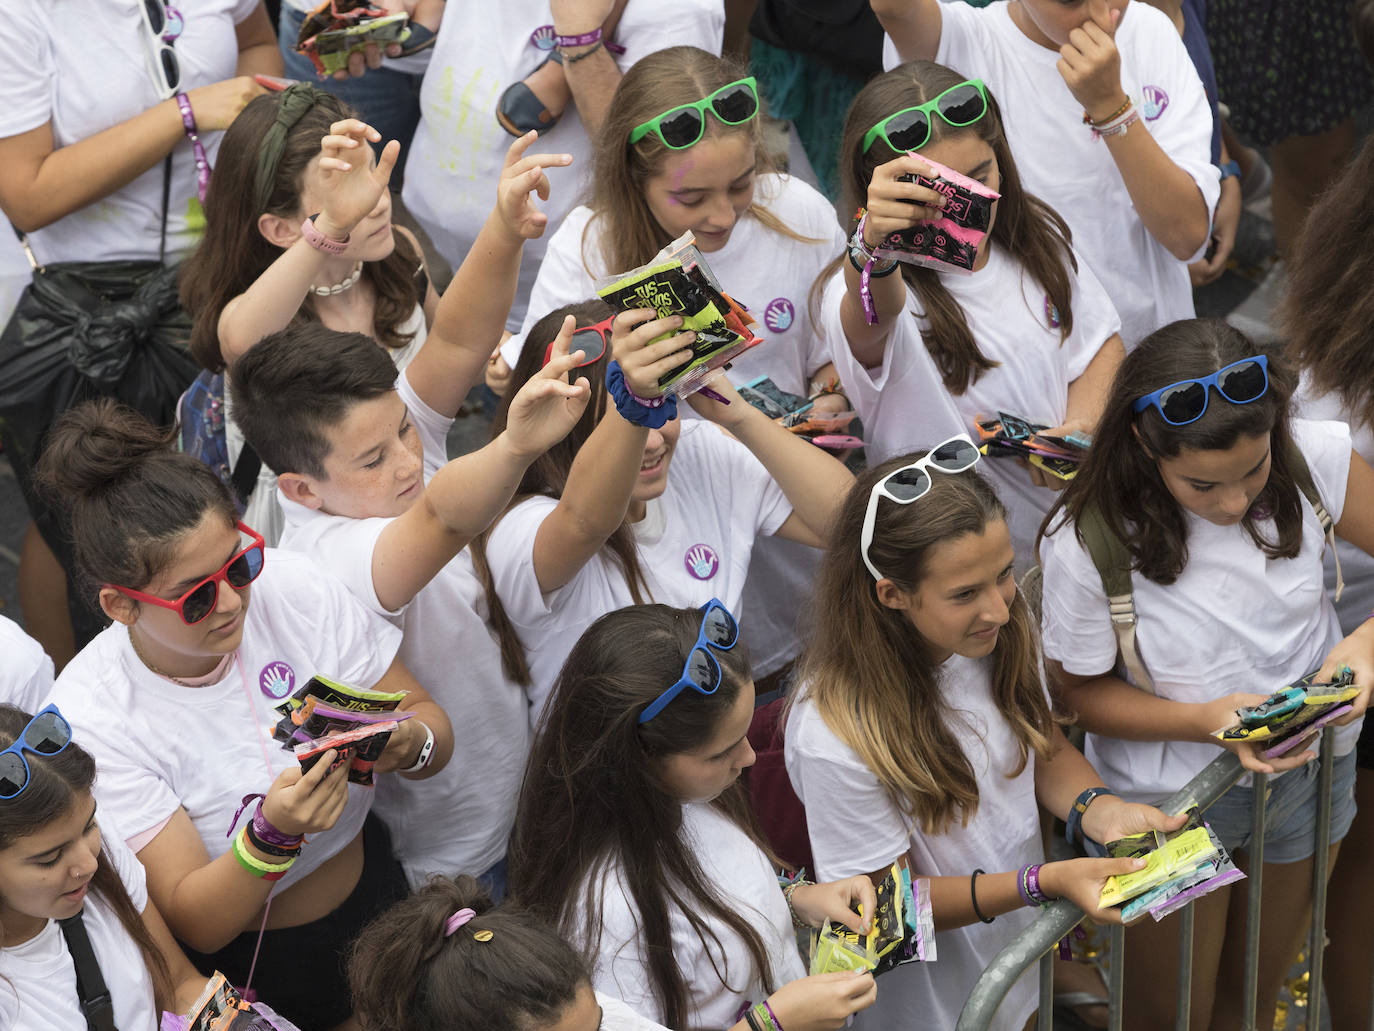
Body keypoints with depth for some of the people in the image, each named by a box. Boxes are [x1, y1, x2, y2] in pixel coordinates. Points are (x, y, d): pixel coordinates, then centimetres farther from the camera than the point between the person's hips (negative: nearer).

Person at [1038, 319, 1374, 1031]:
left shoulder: (1313, 459, -24)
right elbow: (1082, 691, -14)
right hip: (1170, 796, -3)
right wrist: (1206, 720, -30)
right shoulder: (1084, 544, -29)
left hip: (1311, 767, 3)